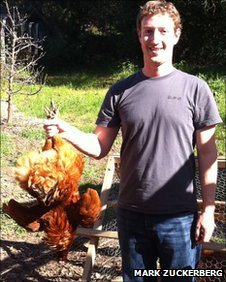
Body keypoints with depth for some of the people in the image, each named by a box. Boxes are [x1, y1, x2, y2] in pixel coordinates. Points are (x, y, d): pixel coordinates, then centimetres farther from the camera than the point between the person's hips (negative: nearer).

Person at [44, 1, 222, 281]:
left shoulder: (195, 88, -5)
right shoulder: (120, 91, 0)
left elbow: (207, 153, -2)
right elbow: (100, 148, 1)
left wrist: (208, 210, -5)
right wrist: (66, 131, -16)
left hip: (180, 217, -2)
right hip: (131, 215, 2)